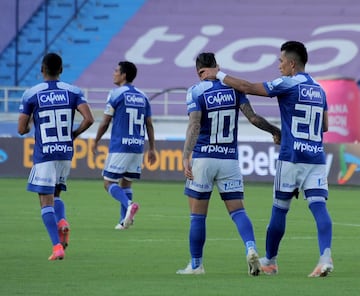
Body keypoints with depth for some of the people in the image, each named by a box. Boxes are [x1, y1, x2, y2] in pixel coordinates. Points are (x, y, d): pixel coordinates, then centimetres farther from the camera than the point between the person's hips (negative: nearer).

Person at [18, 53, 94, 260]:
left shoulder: (31, 95, -4)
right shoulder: (73, 92, 1)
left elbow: (22, 129, -3)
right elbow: (89, 119, -11)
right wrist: (74, 134, 7)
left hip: (43, 155, -3)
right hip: (66, 152, 3)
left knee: (46, 201, -1)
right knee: (56, 194, 22)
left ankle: (57, 246, -15)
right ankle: (62, 221, -9)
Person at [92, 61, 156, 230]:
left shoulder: (116, 94, -5)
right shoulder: (142, 96, 12)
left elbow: (105, 122, -3)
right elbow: (149, 125, 13)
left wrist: (96, 142, 10)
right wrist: (152, 149, 17)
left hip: (119, 146, -6)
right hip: (137, 147, 6)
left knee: (109, 183, -3)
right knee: (125, 183, 15)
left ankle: (129, 205, -27)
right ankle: (124, 220, 7)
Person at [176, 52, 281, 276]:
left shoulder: (196, 92, -6)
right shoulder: (233, 87, 4)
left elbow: (194, 125, -18)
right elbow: (252, 117, 0)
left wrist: (186, 157, -25)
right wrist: (275, 131, 15)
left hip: (203, 158, -3)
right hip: (230, 159, 3)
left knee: (198, 216, 7)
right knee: (238, 210, 2)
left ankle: (196, 264, 13)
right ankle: (251, 248, -23)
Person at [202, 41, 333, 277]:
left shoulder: (288, 84, -6)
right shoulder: (319, 90, 14)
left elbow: (248, 87, -7)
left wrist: (219, 75, 3)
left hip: (291, 158, -5)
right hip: (317, 158, 5)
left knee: (280, 209, 9)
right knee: (319, 207, -7)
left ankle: (270, 262, 22)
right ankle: (326, 256, -27)